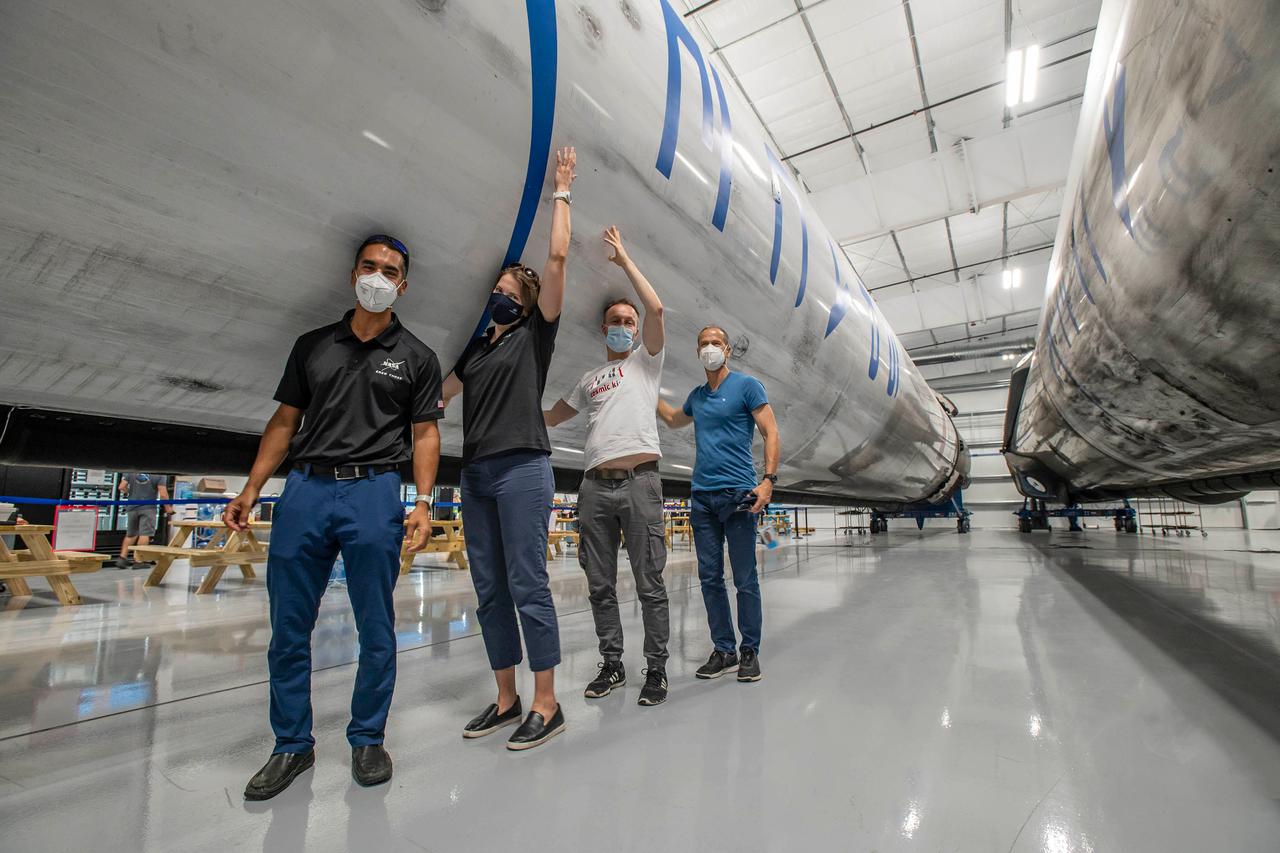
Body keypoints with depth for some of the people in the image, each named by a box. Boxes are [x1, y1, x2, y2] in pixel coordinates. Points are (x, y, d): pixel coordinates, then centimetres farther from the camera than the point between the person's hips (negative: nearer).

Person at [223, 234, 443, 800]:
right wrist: (251, 490, 5)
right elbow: (284, 422, 14)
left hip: (374, 493, -2)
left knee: (376, 630, 5)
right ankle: (292, 745, 25)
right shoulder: (312, 345, 15)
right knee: (288, 628, 7)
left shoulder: (415, 357, 8)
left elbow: (425, 435, 3)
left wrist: (423, 504, -9)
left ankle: (367, 740, 23)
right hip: (304, 489, 3)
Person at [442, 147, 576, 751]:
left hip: (522, 469, -7)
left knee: (527, 586, -6)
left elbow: (557, 258, -2)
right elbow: (434, 395, 26)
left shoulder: (535, 333, 4)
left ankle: (546, 706, 5)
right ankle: (506, 700, 21)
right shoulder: (477, 348, 21)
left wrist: (561, 191, 6)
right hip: (476, 475, 7)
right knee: (489, 591, 9)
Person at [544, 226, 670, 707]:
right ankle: (612, 666, 23)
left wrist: (624, 260, 3)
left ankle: (656, 669, 11)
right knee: (601, 586, 9)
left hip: (639, 482, -4)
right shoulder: (589, 379, 24)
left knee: (649, 584, 0)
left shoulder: (646, 361, 12)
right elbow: (550, 417, 32)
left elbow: (655, 309, -4)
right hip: (595, 486, 5)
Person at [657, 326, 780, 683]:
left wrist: (768, 480, -17)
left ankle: (750, 652, 15)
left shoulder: (747, 385, 0)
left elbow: (771, 433, -6)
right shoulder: (697, 395, 16)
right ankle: (724, 651, 19)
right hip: (702, 498, 6)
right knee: (710, 579, 8)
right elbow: (673, 419, 36)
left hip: (738, 494, -5)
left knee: (745, 581, 1)